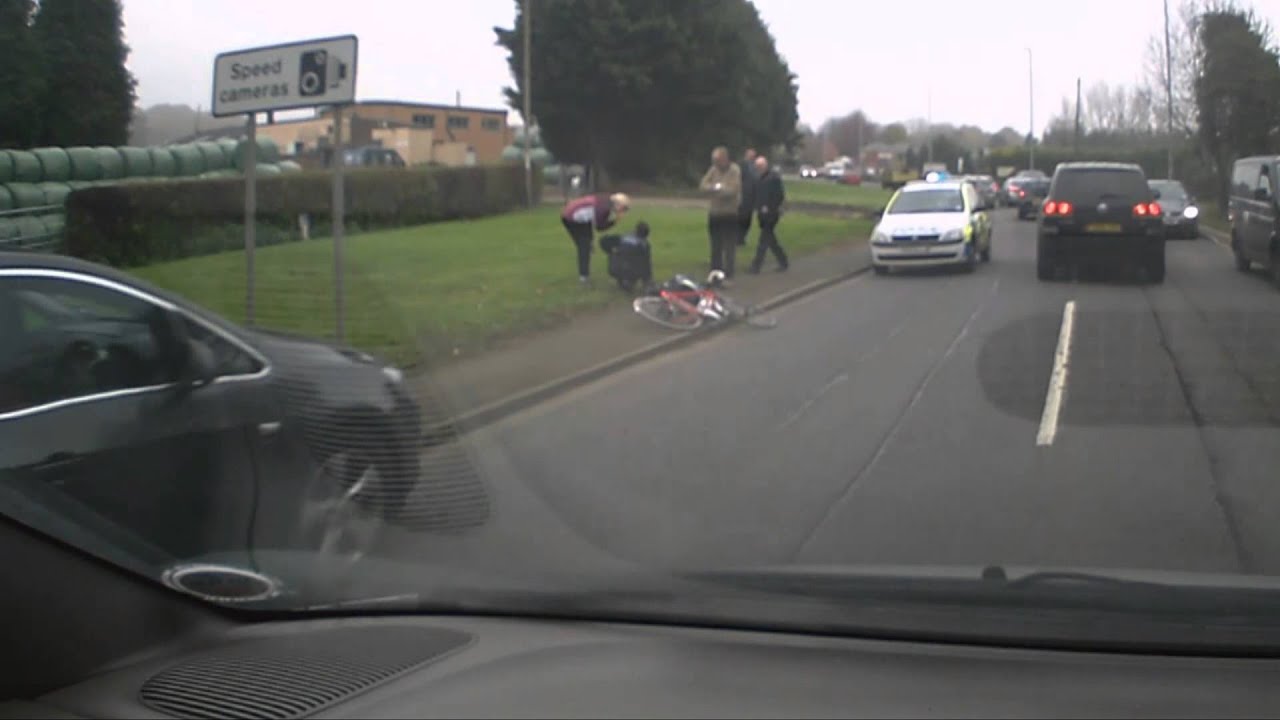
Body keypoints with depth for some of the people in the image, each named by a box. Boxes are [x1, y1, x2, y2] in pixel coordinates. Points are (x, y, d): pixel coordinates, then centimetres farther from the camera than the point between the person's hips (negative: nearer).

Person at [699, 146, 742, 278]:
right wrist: (717, 187, -20)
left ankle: (728, 274, 0)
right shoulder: (713, 169, 3)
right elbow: (703, 185, -4)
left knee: (729, 246, -4)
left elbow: (733, 190, -22)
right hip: (714, 213, 6)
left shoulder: (735, 171, -13)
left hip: (730, 214, -6)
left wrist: (716, 189, -14)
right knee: (716, 246, 15)